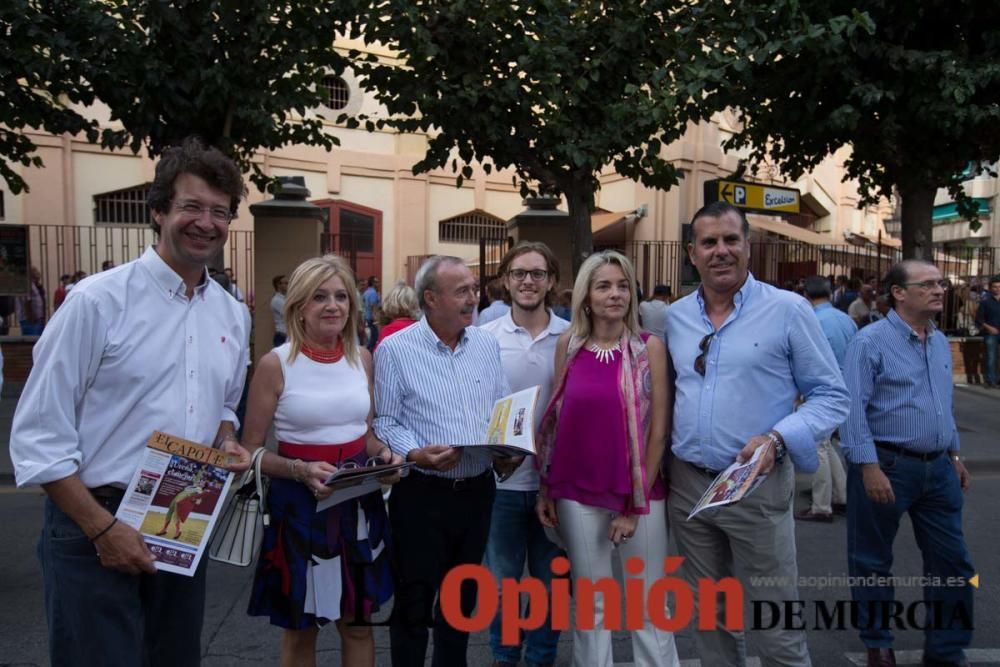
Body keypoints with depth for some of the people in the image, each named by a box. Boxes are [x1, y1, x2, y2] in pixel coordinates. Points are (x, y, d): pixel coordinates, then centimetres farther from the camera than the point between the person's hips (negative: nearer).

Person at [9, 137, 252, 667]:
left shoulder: (233, 316, 6)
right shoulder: (97, 301, -12)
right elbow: (38, 435, -11)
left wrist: (227, 441, -1)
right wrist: (103, 528, -16)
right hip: (95, 528, -6)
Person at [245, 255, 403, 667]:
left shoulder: (361, 357, 3)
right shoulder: (276, 364, -11)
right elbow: (250, 450, -7)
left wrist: (383, 455, -6)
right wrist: (301, 471, -23)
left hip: (358, 500, 4)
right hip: (299, 503, -4)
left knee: (358, 623, 15)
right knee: (301, 629, 11)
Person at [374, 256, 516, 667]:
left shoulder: (487, 345, 7)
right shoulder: (395, 349, -8)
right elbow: (385, 423, -8)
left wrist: (507, 451, -5)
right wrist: (416, 455, -24)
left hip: (478, 489, 5)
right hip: (422, 493, -5)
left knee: (463, 596, 19)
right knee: (414, 601, 6)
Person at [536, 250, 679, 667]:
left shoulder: (650, 347, -5)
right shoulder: (568, 344, 2)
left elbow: (658, 429, -6)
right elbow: (557, 418, 7)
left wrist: (637, 504, -8)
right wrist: (545, 489, 6)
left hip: (638, 492, -2)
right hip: (577, 492, 2)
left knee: (648, 603, 8)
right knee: (590, 603, 13)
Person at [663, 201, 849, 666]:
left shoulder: (788, 310, -7)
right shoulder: (674, 317, 6)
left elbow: (831, 396, -5)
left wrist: (778, 439, -21)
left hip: (757, 486, -4)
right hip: (686, 484, 4)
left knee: (776, 629, 3)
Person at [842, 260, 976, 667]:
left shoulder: (940, 342, 11)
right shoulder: (871, 340, -12)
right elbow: (853, 408, -17)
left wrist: (954, 455, 18)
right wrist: (869, 466, -21)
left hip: (937, 468, 7)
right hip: (887, 465, -7)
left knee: (953, 561, 10)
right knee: (873, 561, 8)